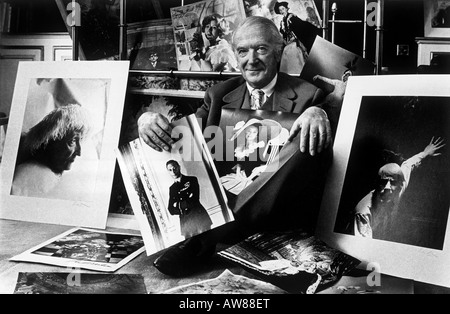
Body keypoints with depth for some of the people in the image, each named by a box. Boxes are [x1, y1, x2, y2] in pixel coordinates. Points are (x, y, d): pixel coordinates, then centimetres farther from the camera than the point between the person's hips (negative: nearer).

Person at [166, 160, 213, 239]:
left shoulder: (192, 180, 9)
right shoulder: (172, 188, 18)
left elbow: (195, 199, -3)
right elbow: (171, 210, 12)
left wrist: (180, 205, -1)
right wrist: (181, 210, -5)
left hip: (200, 217, -2)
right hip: (185, 223, 2)